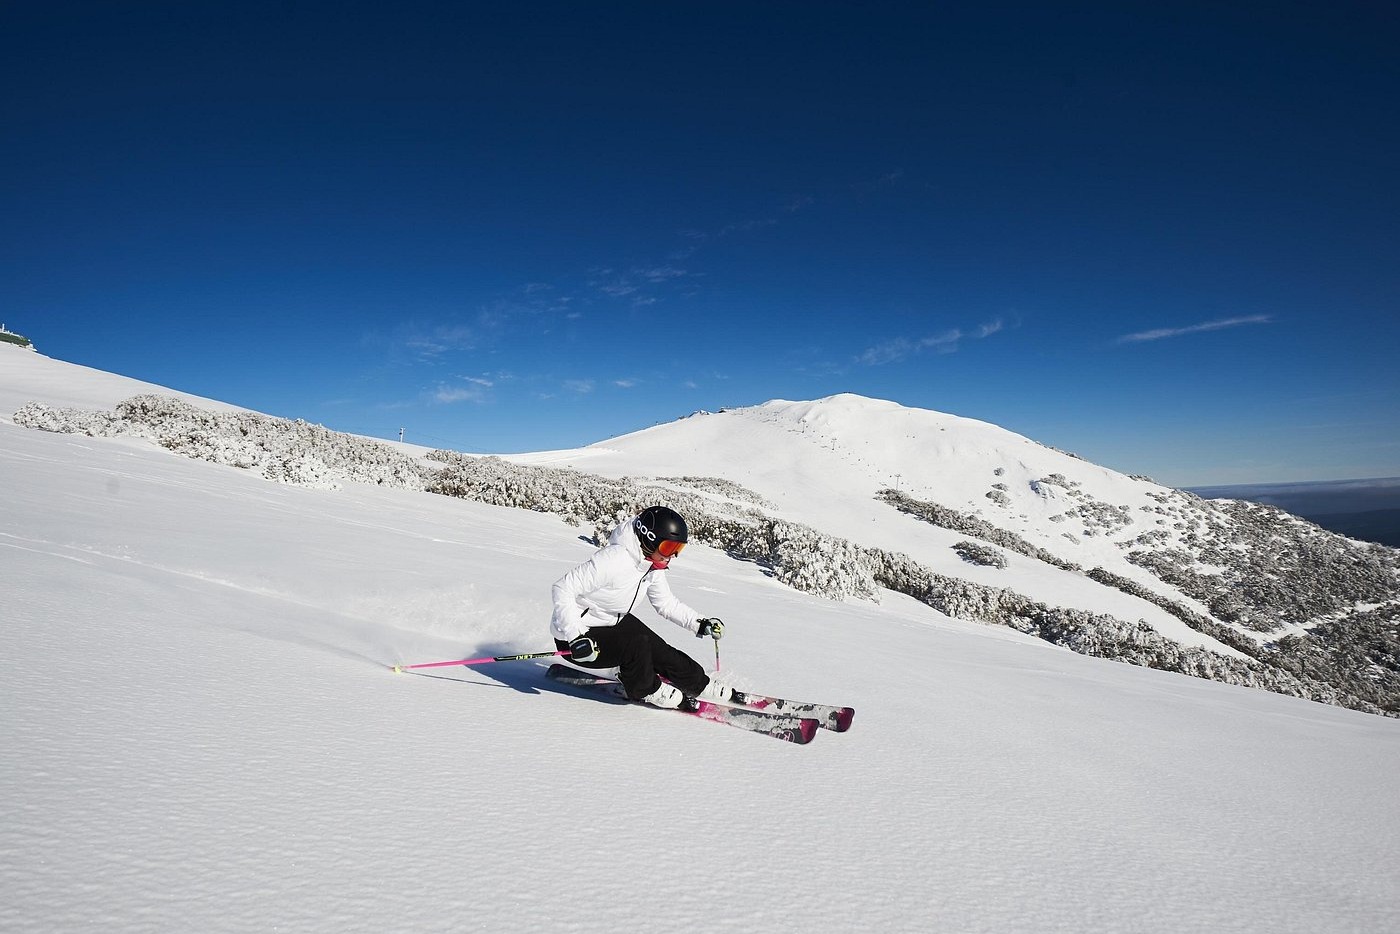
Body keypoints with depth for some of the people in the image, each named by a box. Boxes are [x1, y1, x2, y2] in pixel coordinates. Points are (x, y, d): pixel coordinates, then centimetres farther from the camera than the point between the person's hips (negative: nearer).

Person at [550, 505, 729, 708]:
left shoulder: (653, 565, -4)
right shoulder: (614, 560, -33)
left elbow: (666, 603, 9)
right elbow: (563, 588, -33)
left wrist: (700, 624, -3)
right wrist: (576, 637, -39)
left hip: (613, 622, 8)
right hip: (579, 632, -8)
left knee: (660, 650, 4)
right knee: (636, 643, -25)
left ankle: (699, 684, 27)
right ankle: (645, 690, 4)